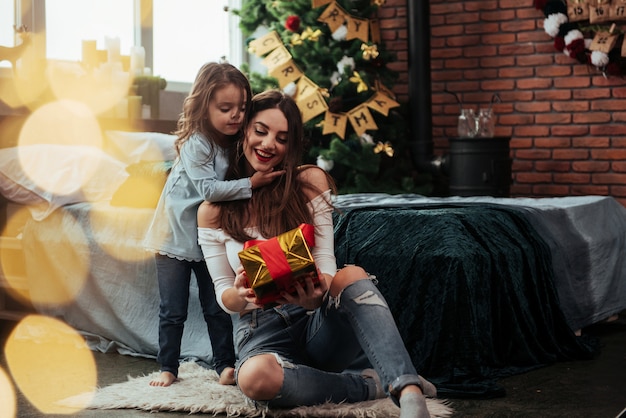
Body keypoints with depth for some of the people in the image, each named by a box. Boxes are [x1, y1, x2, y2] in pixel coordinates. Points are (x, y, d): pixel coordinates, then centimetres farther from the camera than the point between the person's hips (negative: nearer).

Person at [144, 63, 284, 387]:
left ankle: (225, 364, 20)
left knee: (218, 307, 10)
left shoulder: (236, 142, -3)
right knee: (173, 310, 4)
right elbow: (208, 189, -28)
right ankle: (168, 367, 17)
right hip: (176, 235, -5)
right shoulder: (195, 143, -22)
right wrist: (251, 183, -34)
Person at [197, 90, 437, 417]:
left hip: (318, 320, 1)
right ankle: (369, 383, -20)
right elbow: (223, 295, 1)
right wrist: (240, 295, -25)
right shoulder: (213, 211, 1)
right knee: (254, 378, -39)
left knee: (353, 275, -34)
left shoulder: (310, 183, 0)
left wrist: (317, 294, -30)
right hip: (262, 330, -1)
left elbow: (326, 264, -4)